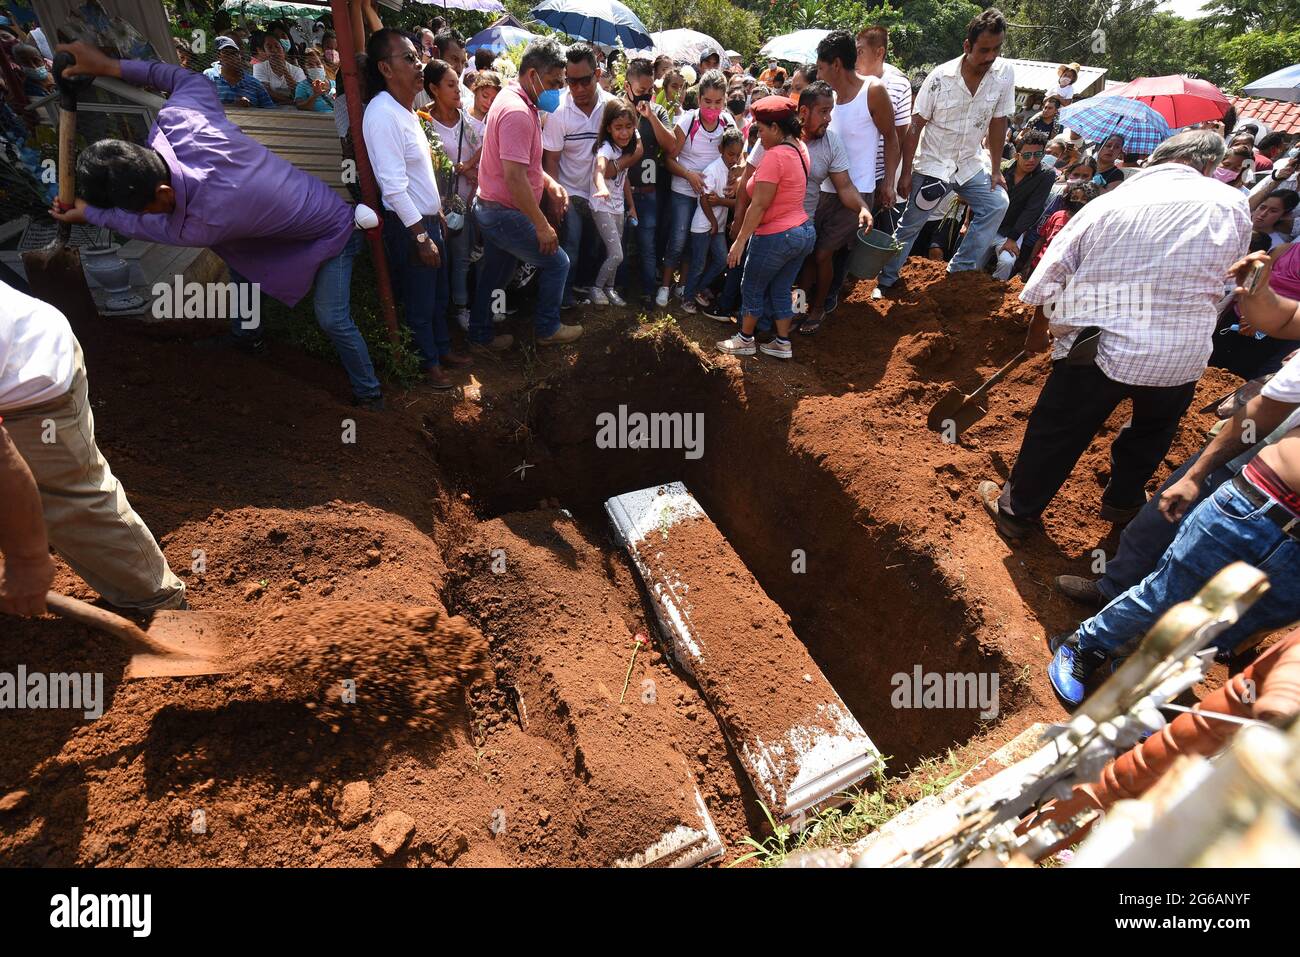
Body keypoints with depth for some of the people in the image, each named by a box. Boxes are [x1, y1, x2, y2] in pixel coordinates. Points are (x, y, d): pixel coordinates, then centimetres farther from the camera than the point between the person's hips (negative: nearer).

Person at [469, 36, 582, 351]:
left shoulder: (513, 100, 11)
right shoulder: (518, 112, -22)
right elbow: (514, 177, -29)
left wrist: (550, 183, 6)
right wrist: (542, 225, -25)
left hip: (491, 208, 10)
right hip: (506, 214, -10)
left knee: (493, 274, 18)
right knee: (557, 263, 2)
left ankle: (480, 334, 30)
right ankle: (548, 329, 15)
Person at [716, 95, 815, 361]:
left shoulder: (775, 156, -20)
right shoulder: (800, 148, 6)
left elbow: (759, 205, -22)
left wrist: (740, 241, -19)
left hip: (776, 236, -8)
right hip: (803, 231, 9)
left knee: (752, 288, 10)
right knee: (780, 290, 18)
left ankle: (745, 340, 22)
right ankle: (782, 343, 24)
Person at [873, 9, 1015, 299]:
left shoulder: (1005, 74, -9)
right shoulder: (941, 76, -16)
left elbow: (998, 123, -2)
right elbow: (916, 126, -12)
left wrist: (996, 169, -4)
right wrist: (905, 173, -15)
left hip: (972, 162, 3)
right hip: (933, 163, -3)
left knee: (998, 204, -13)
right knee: (910, 225, -1)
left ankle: (960, 271, -5)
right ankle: (887, 280, 14)